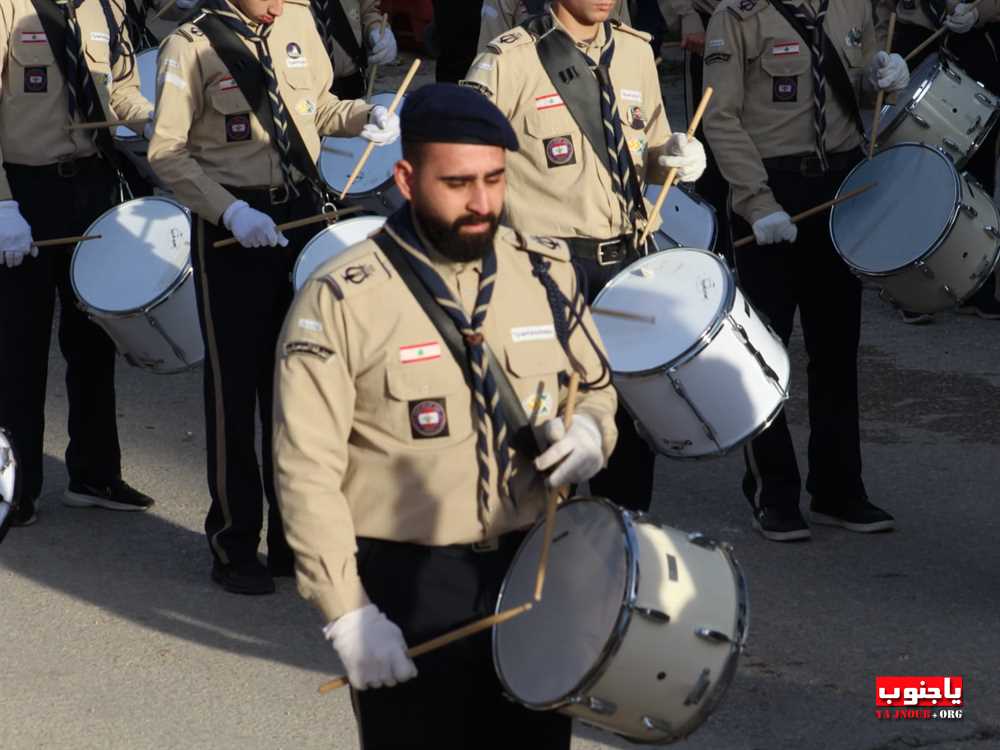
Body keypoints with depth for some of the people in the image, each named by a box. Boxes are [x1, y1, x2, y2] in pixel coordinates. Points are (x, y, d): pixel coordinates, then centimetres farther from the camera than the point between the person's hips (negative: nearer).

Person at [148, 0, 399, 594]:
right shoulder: (192, 48, -12)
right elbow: (167, 153, -13)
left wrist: (363, 117, 0)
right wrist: (231, 212, -24)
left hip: (302, 215, 5)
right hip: (232, 232, -5)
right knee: (235, 388, 2)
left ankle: (294, 538, 24)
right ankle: (234, 548, 14)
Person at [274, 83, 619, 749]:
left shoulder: (547, 273, 2)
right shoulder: (341, 301, -12)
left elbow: (596, 387, 18)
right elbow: (307, 472, -12)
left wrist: (589, 432, -6)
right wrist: (348, 614, -15)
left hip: (536, 571, 4)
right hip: (407, 586, -4)